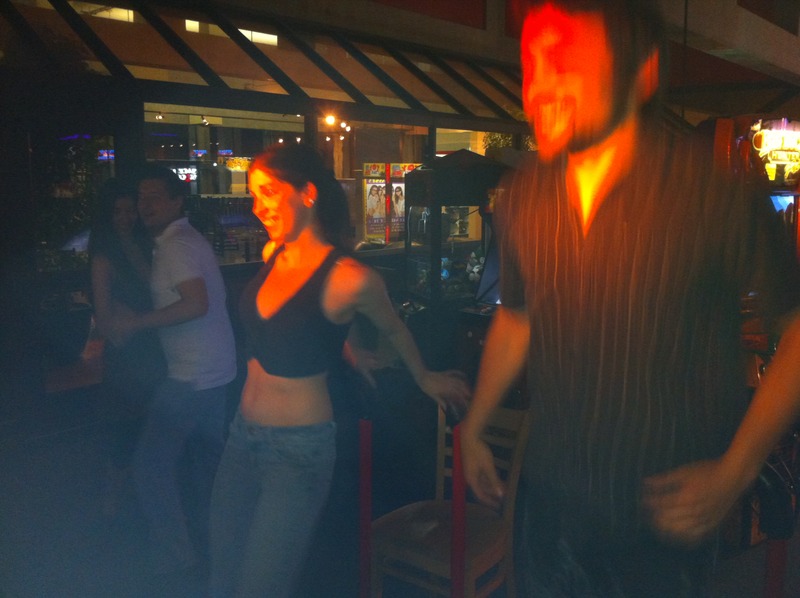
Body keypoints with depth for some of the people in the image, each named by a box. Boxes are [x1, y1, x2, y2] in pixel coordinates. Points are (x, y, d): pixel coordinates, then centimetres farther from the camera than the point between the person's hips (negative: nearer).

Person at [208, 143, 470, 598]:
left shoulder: (350, 279, -18)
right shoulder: (273, 255, 1)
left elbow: (395, 330, 2)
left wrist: (425, 379, 18)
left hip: (299, 450, -7)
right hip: (243, 435, 7)